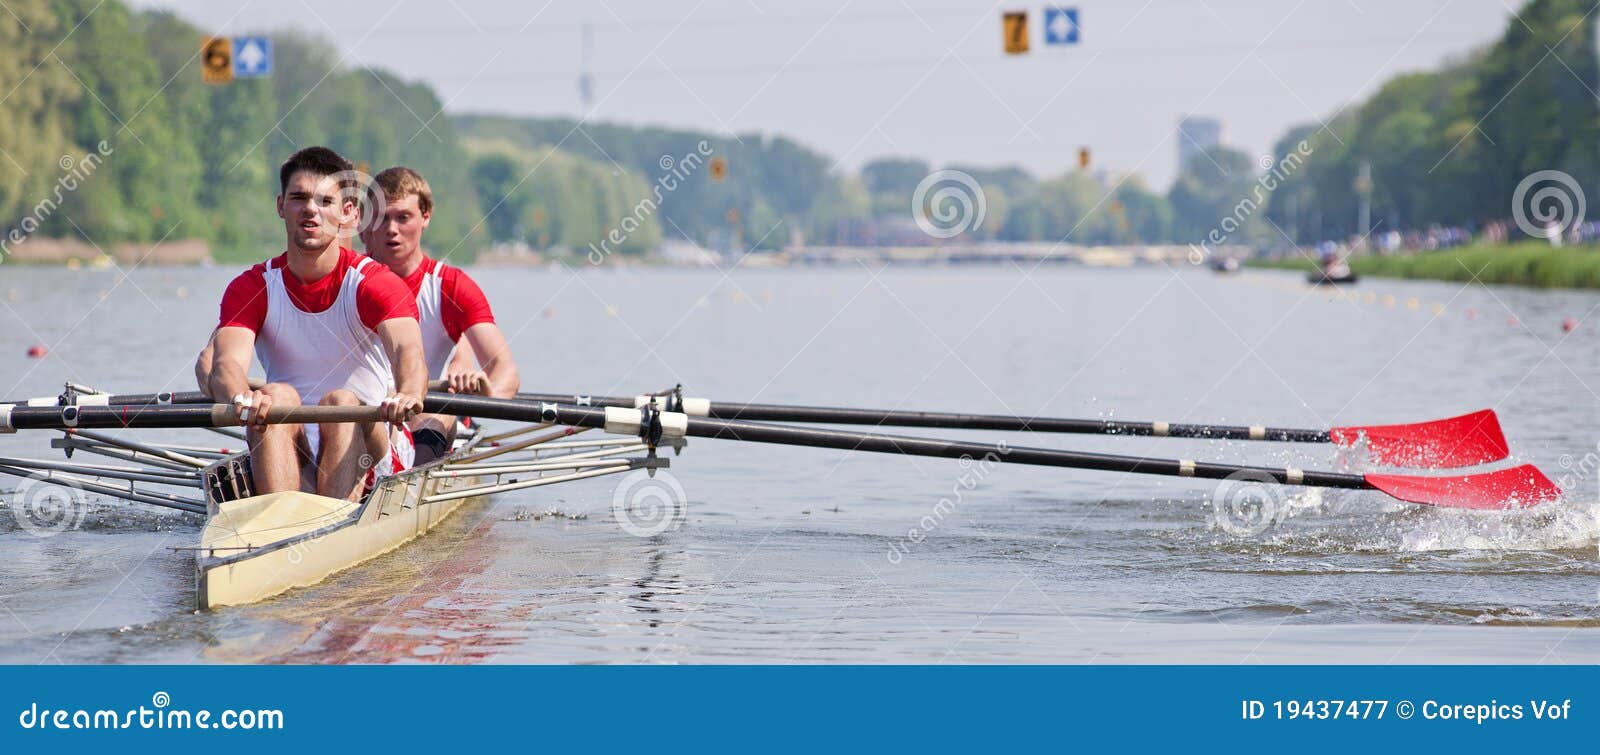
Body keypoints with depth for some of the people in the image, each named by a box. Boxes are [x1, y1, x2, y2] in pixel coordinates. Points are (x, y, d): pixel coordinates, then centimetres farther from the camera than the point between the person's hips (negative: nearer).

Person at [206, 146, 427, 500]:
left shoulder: (374, 284, -7)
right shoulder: (250, 288, 1)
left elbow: (408, 350, -27)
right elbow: (226, 363, -18)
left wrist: (408, 393, -53)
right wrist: (242, 396, -44)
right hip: (291, 452, 2)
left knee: (341, 402, -30)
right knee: (277, 396, -27)